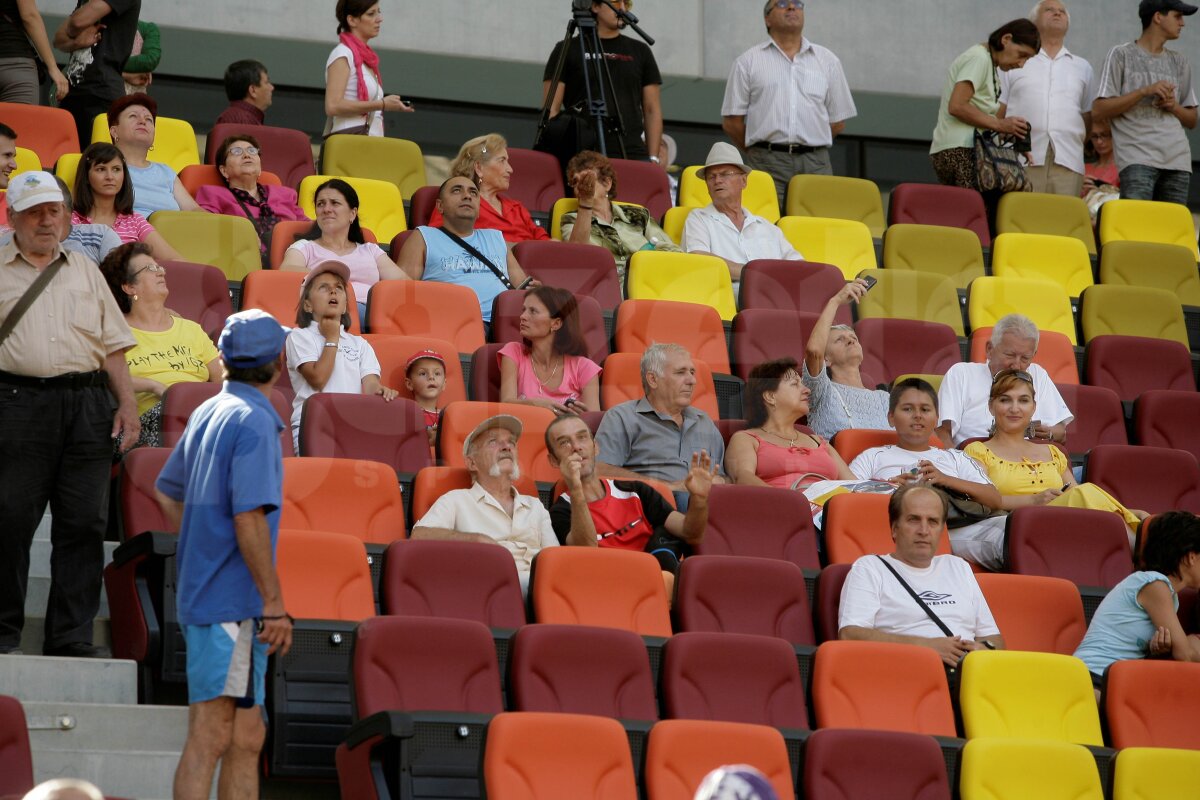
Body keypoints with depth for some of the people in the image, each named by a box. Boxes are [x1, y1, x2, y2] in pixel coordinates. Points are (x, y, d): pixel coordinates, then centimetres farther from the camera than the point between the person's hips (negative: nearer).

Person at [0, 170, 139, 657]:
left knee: (84, 522, 0)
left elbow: (113, 345, 19)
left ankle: (72, 636, 3)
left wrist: (127, 403, 8)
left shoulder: (85, 271, 20)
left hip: (87, 405, 3)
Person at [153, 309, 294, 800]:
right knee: (211, 736, -10)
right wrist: (274, 603, -19)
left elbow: (167, 493, 26)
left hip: (201, 590, 9)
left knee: (246, 736, 14)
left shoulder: (207, 414, 14)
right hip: (231, 601, -9)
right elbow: (250, 518, -21)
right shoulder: (254, 422, -13)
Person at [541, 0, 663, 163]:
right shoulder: (567, 50, 8)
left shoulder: (640, 52, 16)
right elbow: (551, 110, 4)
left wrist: (653, 158, 4)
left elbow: (652, 110, 15)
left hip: (632, 156, 2)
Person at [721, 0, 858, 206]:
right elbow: (732, 122, 7)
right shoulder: (748, 62, 9)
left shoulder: (827, 61, 15)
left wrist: (805, 144, 12)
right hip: (767, 165, -2)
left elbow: (838, 121, 16)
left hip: (815, 165, 2)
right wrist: (758, 152, 8)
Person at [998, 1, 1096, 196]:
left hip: (1068, 163, 2)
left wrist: (1076, 144, 9)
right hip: (1025, 160, -2)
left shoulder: (1082, 68, 22)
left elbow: (1089, 118, 22)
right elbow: (997, 114, 11)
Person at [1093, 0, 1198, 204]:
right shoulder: (1122, 55, 7)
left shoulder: (1179, 62, 22)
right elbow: (1098, 111, -1)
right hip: (1138, 158, -5)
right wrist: (1144, 91, -9)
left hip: (1177, 160, 5)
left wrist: (1174, 106, 2)